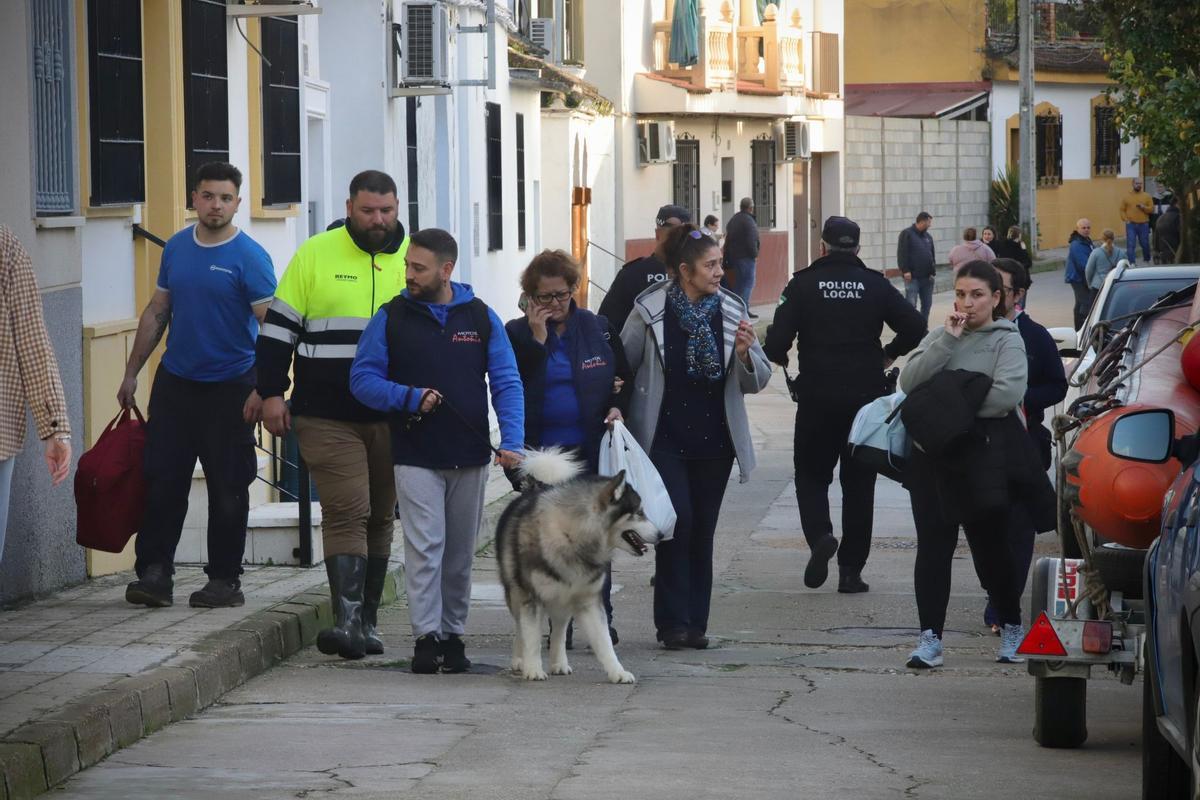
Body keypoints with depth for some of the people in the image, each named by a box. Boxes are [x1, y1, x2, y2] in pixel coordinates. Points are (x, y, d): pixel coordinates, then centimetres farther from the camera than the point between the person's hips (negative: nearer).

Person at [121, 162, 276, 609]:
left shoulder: (249, 257, -9)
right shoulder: (177, 248, 8)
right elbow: (156, 313, 16)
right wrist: (132, 372, 14)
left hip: (230, 388, -5)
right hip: (175, 383, 5)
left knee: (227, 489, 2)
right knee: (162, 481, 1)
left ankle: (225, 580, 10)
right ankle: (154, 573, 5)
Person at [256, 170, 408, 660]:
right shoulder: (315, 255, 0)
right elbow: (279, 326, 3)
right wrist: (271, 394, -3)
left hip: (393, 418, 3)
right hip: (326, 417, -3)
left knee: (380, 517, 10)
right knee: (346, 512, -13)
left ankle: (367, 621, 19)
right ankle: (347, 621, -18)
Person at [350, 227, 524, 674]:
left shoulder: (481, 318, 4)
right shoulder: (391, 318, 1)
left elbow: (506, 382, 1)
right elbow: (362, 379, 0)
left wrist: (511, 442, -13)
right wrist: (410, 398, -16)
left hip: (470, 457, 2)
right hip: (416, 457, -2)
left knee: (460, 553, 9)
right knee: (425, 548, -11)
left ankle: (453, 635, 18)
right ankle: (427, 638, -9)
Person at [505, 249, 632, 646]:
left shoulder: (599, 330, 7)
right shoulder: (517, 334, 2)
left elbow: (625, 378, 15)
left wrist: (618, 407, -4)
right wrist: (537, 338, -14)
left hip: (591, 448, 1)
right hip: (541, 449, -1)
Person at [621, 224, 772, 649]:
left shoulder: (731, 311, 2)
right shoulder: (650, 311, -7)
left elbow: (758, 380, 3)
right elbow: (621, 364, 5)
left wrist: (745, 354, -16)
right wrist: (621, 408, -1)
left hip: (713, 440, 3)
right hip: (664, 437, -3)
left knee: (702, 531, 7)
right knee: (678, 519, -14)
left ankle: (695, 623, 14)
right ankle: (673, 621, -5)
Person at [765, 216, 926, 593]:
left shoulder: (804, 284, -4)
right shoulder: (875, 285, 1)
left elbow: (777, 339, -11)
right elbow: (915, 327, -5)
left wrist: (778, 357, 11)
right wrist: (889, 354, 12)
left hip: (816, 396, -1)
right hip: (866, 394, 2)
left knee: (811, 473, 12)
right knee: (859, 482, 9)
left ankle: (819, 534, -16)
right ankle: (851, 569, 8)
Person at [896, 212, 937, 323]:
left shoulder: (928, 237, 15)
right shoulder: (907, 234, -4)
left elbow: (932, 255, 18)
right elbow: (902, 254, -9)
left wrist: (933, 272, 5)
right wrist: (905, 270, -17)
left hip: (927, 277, 7)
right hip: (912, 276, -7)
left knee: (926, 304, 9)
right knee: (911, 305, -10)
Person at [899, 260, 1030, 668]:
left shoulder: (1008, 340, -1)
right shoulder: (941, 335, 12)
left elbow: (1007, 394, -17)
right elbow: (909, 381, -4)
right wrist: (948, 340, -11)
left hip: (982, 458, -3)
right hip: (933, 455, 3)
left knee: (990, 545, 6)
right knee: (932, 546, -2)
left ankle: (1011, 627, 25)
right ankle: (930, 637, -2)